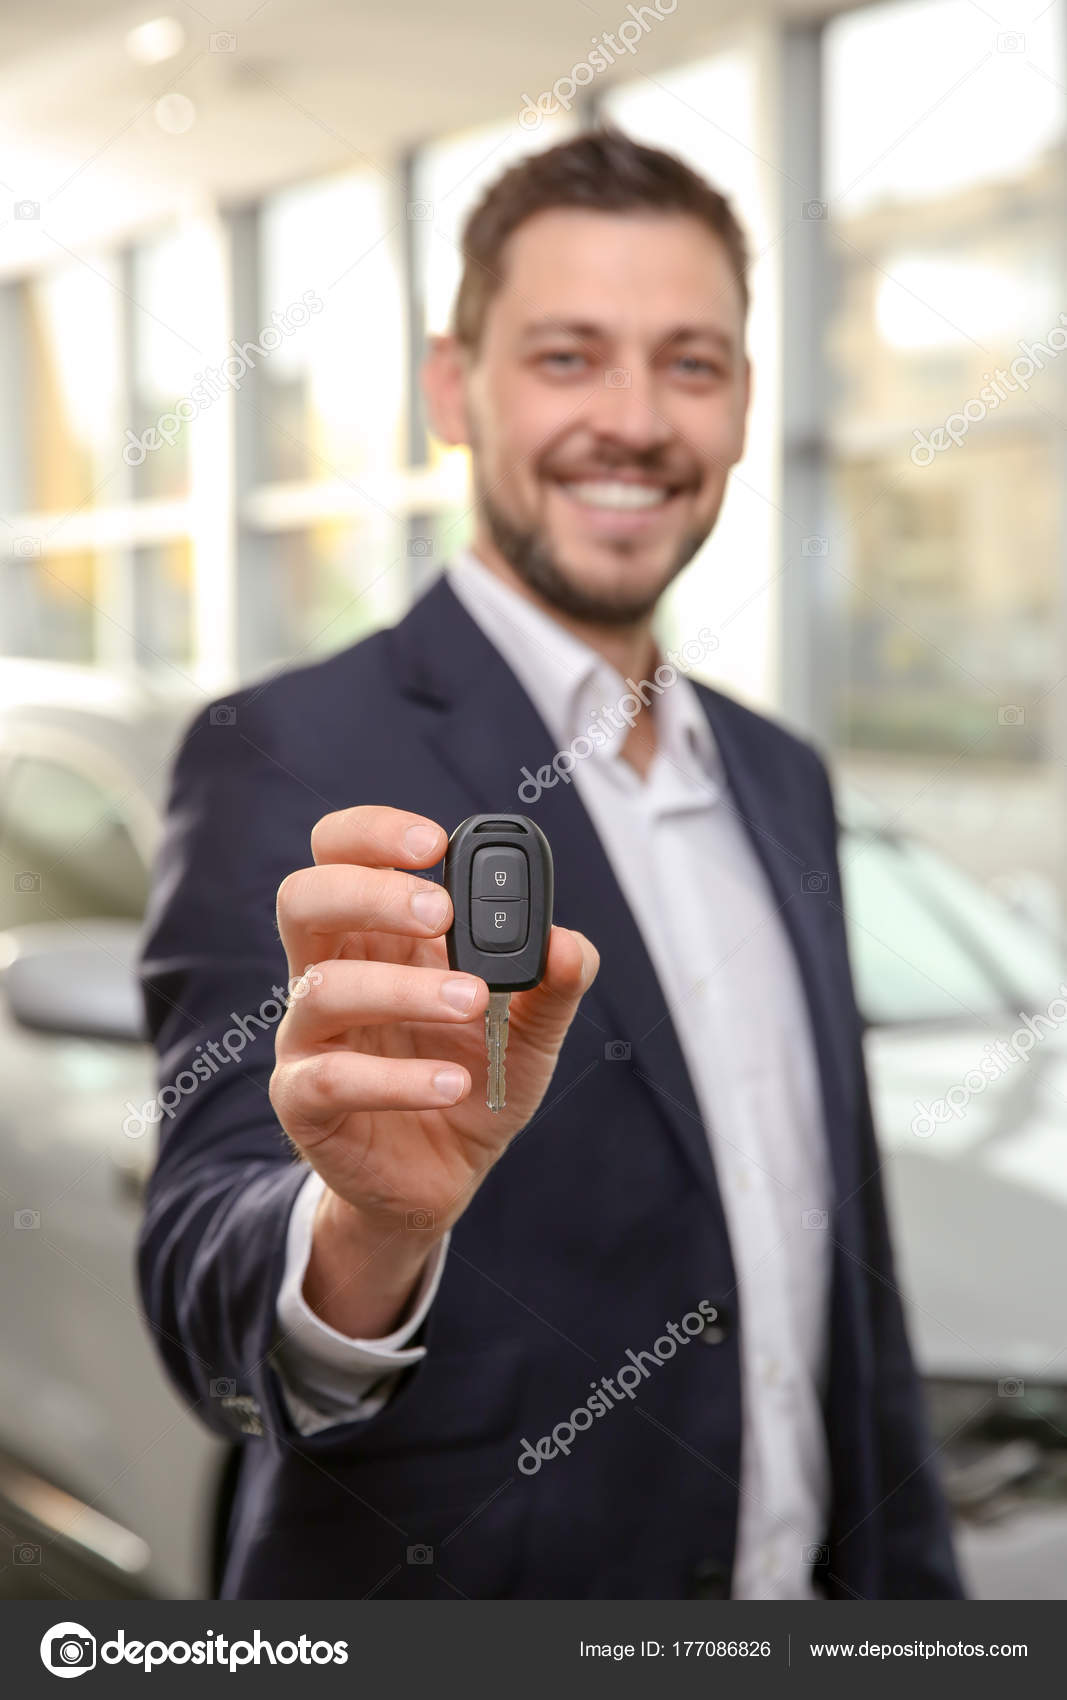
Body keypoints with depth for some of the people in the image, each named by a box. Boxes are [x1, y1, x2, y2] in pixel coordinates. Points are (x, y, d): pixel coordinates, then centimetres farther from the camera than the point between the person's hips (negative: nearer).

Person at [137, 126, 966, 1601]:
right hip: (445, 1596, -6)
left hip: (805, 1581, 6)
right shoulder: (286, 760, -16)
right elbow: (212, 1293, -27)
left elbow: (844, 1261, 11)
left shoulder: (781, 781, 5)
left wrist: (914, 1587, 10)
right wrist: (365, 1227, -47)